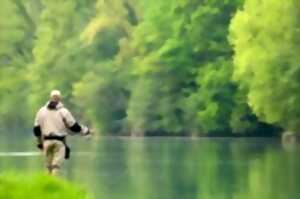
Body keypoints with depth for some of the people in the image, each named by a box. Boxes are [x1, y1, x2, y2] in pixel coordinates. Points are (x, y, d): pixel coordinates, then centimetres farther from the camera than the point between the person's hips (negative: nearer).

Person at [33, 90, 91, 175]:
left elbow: (36, 129, 12)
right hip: (59, 142, -3)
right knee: (56, 165, -6)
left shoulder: (41, 111, 8)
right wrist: (86, 131, 15)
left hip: (47, 141, 3)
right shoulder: (63, 111, -3)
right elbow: (74, 127, 0)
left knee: (49, 166, 14)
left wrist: (40, 142, 25)